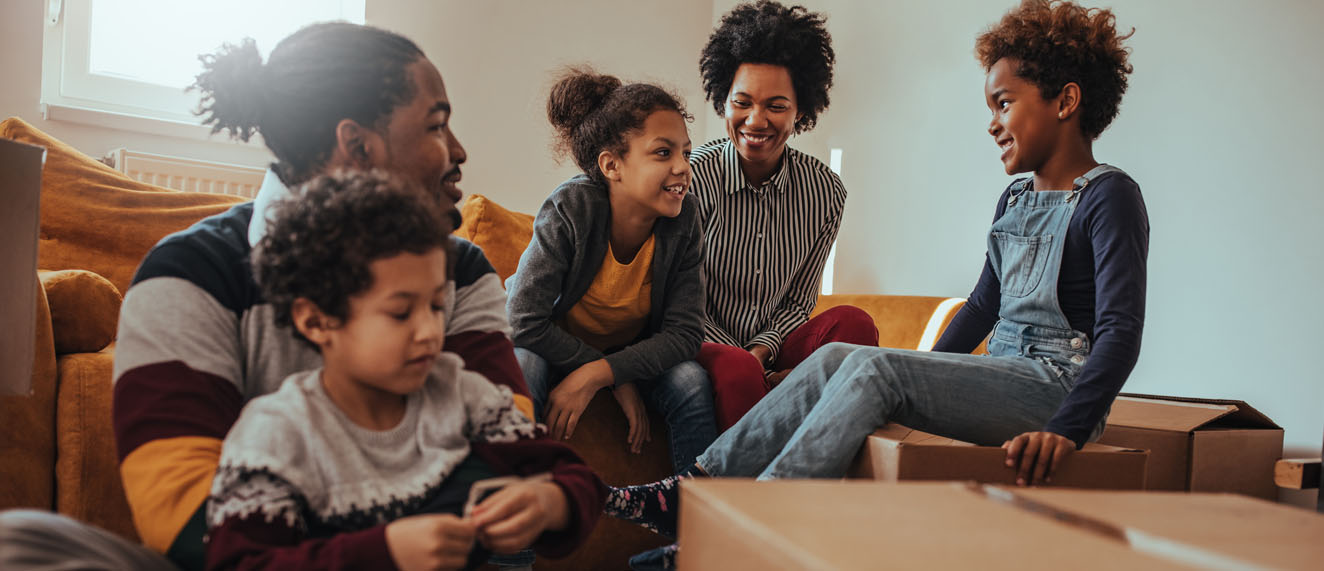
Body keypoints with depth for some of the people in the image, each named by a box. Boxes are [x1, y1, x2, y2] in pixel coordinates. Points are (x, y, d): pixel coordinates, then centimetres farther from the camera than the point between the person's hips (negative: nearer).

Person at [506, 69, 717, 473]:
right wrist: (618, 380, -25)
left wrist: (596, 375, -31)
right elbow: (524, 321, -30)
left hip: (632, 352, 3)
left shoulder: (683, 219, -19)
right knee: (524, 366, -33)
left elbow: (685, 333, -18)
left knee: (691, 383, -23)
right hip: (552, 348, -3)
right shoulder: (571, 209, -30)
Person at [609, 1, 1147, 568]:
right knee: (834, 358, -9)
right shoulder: (1015, 199, 18)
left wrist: (1066, 430, -30)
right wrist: (922, 382, 21)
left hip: (1057, 386, -8)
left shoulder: (1108, 196, -8)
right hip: (999, 379, 8)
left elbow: (1120, 331, -18)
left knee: (874, 367, -26)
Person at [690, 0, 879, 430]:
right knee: (736, 371, -36)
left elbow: (798, 302, 6)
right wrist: (744, 359, -19)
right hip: (705, 344, -4)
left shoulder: (825, 191, -1)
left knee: (853, 323, -22)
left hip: (772, 349, 4)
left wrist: (762, 350, -15)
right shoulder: (693, 178, -12)